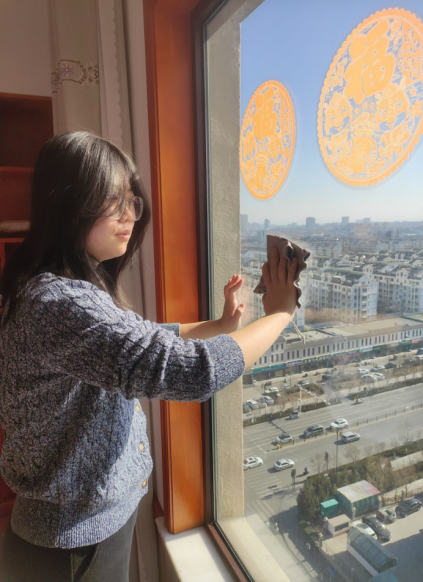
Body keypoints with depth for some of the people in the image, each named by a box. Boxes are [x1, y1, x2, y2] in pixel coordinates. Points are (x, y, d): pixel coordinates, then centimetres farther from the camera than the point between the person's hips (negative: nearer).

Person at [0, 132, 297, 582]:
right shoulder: (59, 304, -31)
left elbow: (145, 337, 10)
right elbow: (193, 370, -36)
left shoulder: (75, 289, 0)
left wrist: (221, 324, 1)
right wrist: (279, 313, -21)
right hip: (77, 544, -8)